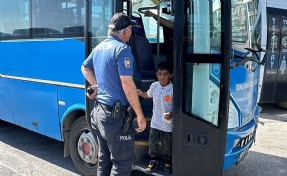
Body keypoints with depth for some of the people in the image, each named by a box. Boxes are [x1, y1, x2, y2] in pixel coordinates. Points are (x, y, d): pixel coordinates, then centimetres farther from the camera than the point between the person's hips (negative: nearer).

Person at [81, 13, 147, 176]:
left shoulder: (100, 47, 12)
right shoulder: (122, 49, -15)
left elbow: (85, 67, 29)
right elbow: (127, 85, -20)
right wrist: (140, 115, -15)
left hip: (99, 111, 9)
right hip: (116, 115, -9)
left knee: (104, 160, 19)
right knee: (122, 163, 3)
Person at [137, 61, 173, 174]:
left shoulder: (173, 89, -21)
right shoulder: (154, 86, -6)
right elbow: (148, 95, 16)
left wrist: (172, 114, -34)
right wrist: (140, 93, -3)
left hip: (167, 124, -4)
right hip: (155, 122, 4)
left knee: (167, 146, 13)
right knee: (152, 143, 17)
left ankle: (168, 163, 37)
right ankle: (154, 161, 39)